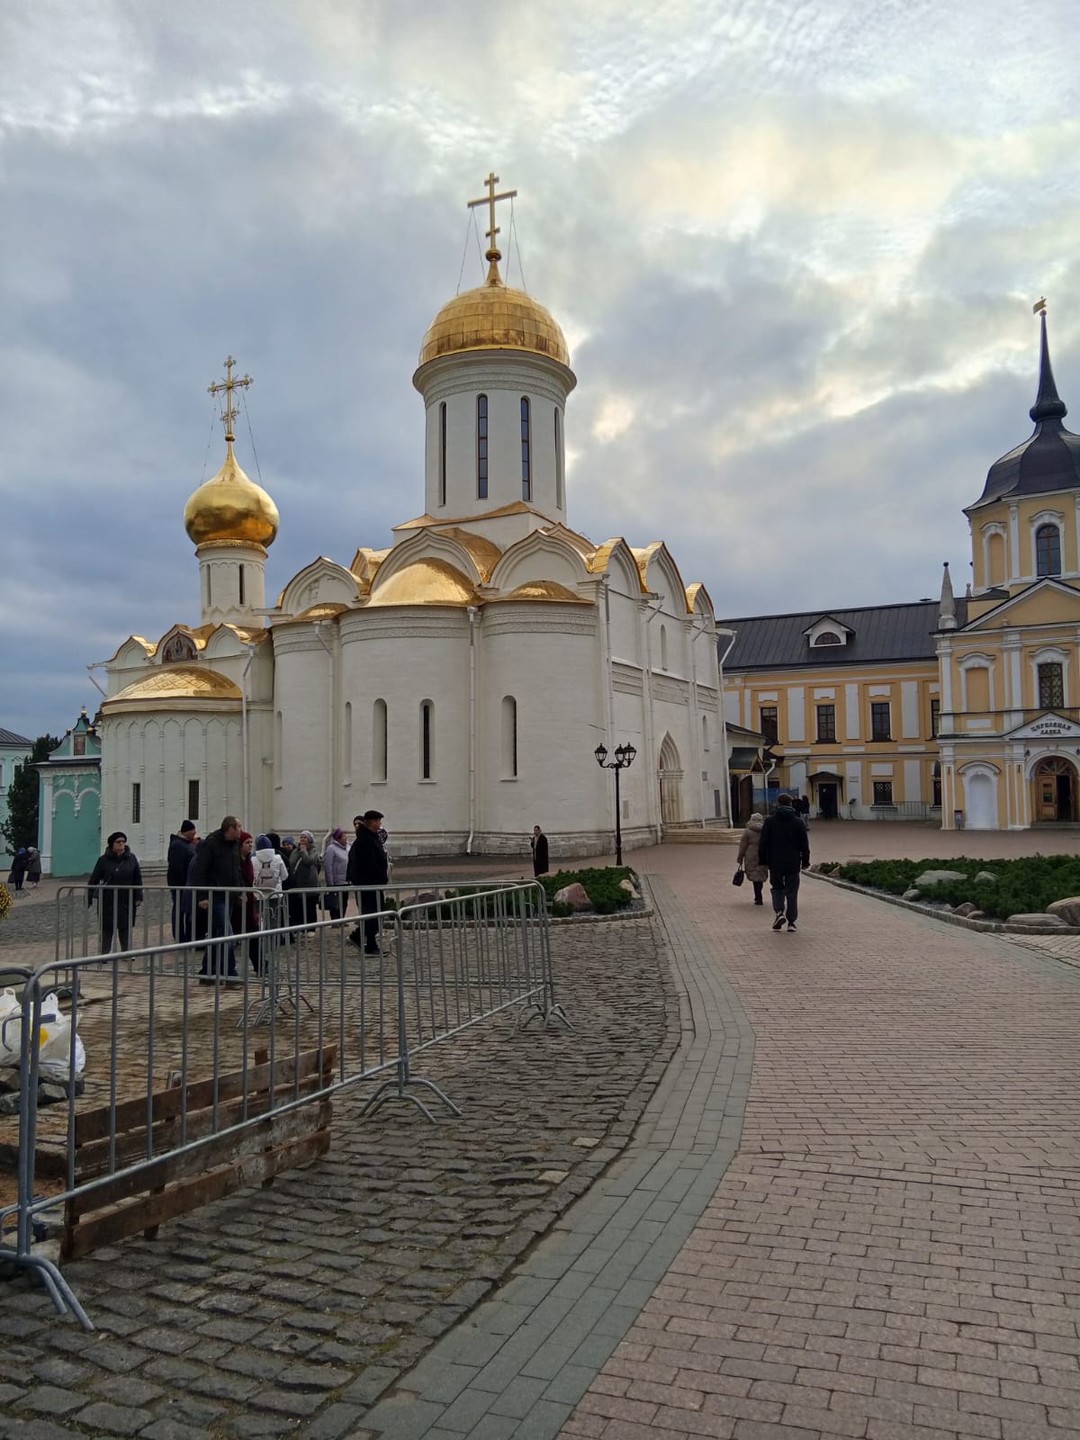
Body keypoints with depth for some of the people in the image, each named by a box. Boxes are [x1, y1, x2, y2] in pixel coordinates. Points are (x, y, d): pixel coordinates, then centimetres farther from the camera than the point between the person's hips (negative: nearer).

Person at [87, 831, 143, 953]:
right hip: (108, 901, -1)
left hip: (127, 900, 2)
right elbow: (94, 880, -3)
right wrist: (88, 899, -5)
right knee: (107, 927, 4)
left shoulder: (131, 858, 1)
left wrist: (139, 897, 0)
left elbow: (138, 879, 5)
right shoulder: (103, 860, -4)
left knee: (126, 927, 7)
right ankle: (105, 953, 14)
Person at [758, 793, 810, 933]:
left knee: (777, 888, 14)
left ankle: (779, 912, -8)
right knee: (792, 892, 7)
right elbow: (804, 844, 4)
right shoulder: (798, 822, 2)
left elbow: (763, 843, -3)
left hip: (775, 863, -1)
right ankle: (791, 921, 7)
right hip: (793, 864, 1)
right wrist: (805, 861, 12)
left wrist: (762, 860, 5)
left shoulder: (770, 821, -3)